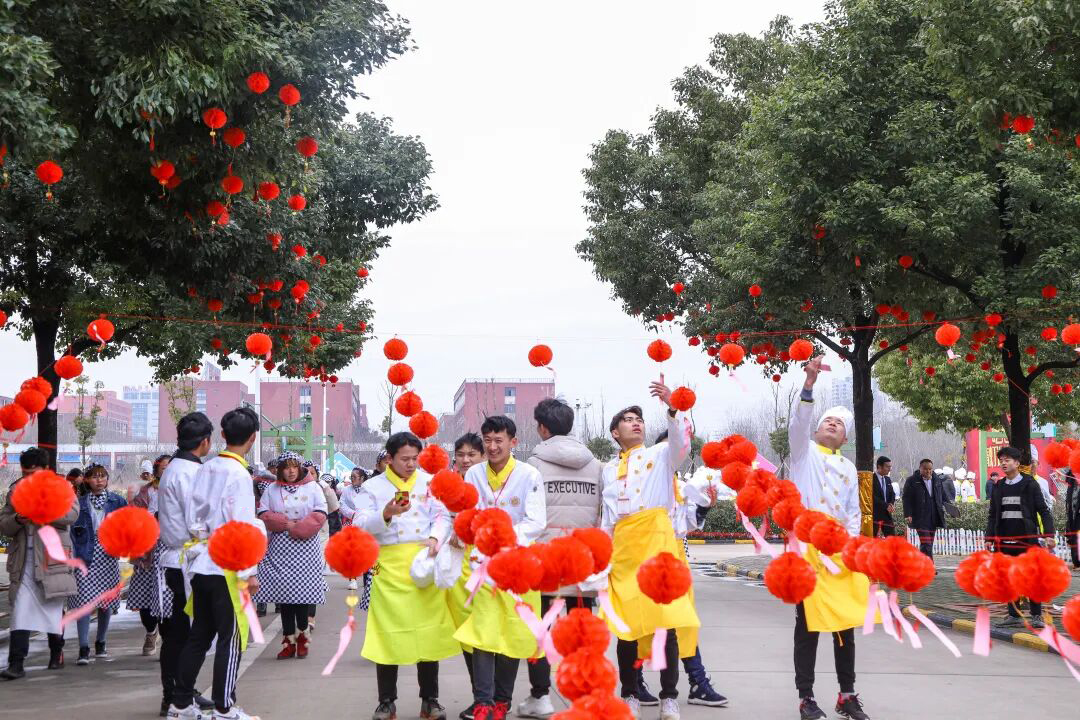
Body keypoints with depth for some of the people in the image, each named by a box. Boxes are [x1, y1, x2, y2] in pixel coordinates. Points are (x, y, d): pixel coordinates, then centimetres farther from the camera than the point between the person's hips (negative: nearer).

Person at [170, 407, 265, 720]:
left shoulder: (205, 469, 6)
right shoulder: (238, 474, -15)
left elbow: (192, 516, 9)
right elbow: (242, 526, -17)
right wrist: (249, 572, -13)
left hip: (201, 563, 7)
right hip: (227, 568, -7)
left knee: (198, 635, 15)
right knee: (230, 639, 2)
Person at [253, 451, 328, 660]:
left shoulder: (312, 488, 6)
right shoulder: (272, 490, 10)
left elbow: (320, 515, -2)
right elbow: (263, 515, 2)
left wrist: (297, 529, -11)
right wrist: (286, 524, -10)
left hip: (305, 548, -2)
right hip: (279, 549, 2)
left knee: (302, 592, -6)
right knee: (283, 594, 0)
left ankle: (302, 637, 10)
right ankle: (289, 641, 5)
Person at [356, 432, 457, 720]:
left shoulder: (429, 482, 11)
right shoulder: (372, 487, 5)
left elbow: (442, 516, 6)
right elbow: (360, 527, -4)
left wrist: (435, 538, -14)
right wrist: (386, 515, -21)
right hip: (389, 567, -1)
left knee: (429, 630, 4)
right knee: (389, 632, -1)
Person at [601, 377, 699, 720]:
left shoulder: (660, 454, 11)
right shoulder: (609, 469, 22)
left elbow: (681, 443, -11)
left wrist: (672, 406, -25)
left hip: (657, 539, -3)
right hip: (622, 544, 3)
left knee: (666, 618, -8)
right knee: (624, 621, 2)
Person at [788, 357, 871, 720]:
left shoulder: (849, 468, 19)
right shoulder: (804, 451, 7)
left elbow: (853, 510, 17)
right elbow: (797, 422, -12)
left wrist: (850, 540, -2)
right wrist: (809, 383, -26)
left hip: (841, 548, 5)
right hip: (807, 544, -4)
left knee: (845, 623, 7)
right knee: (808, 625, -3)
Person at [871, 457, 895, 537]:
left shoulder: (888, 479, 15)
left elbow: (892, 494, 17)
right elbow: (873, 497, -16)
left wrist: (891, 504, -4)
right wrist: (886, 505, -19)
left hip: (886, 514, 7)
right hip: (874, 514, -7)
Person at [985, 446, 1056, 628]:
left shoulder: (1030, 484, 0)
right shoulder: (998, 487, 12)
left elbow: (1043, 511, -1)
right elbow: (992, 515, 16)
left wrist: (1048, 535, -10)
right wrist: (989, 538, 9)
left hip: (1027, 539, -4)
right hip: (1004, 541, 4)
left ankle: (1037, 616, 5)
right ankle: (1014, 616, 11)